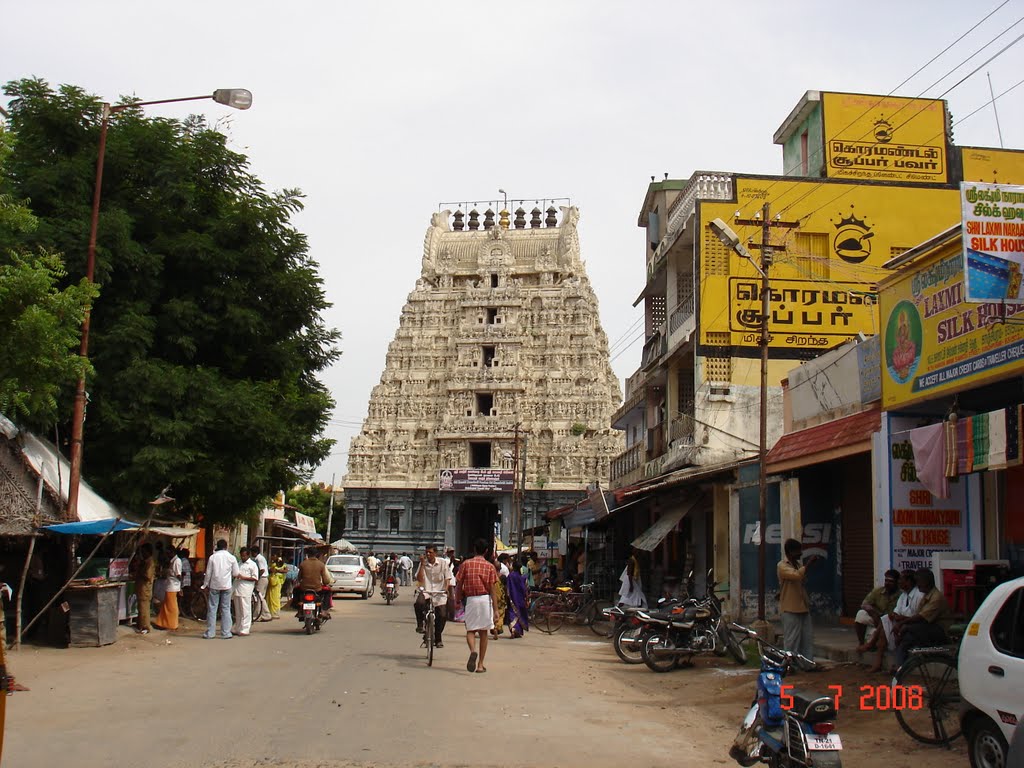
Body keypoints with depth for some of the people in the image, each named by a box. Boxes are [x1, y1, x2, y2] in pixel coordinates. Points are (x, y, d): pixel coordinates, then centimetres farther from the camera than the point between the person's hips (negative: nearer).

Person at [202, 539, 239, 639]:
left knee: (212, 609, 6)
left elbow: (208, 573, -1)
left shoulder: (212, 557, -3)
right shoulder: (231, 557, -2)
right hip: (226, 586, 0)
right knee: (226, 609, 6)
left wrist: (206, 585, 9)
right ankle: (226, 633, 5)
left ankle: (210, 633, 6)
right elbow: (236, 573, 2)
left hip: (214, 586, 0)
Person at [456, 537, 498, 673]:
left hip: (470, 599, 0)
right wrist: (495, 609, -2)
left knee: (470, 630, 7)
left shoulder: (466, 564, 2)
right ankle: (480, 664, 12)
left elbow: (459, 585, 0)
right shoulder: (489, 566, 1)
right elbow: (492, 589, -3)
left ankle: (473, 651, -24)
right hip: (485, 599, 0)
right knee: (483, 632, 10)